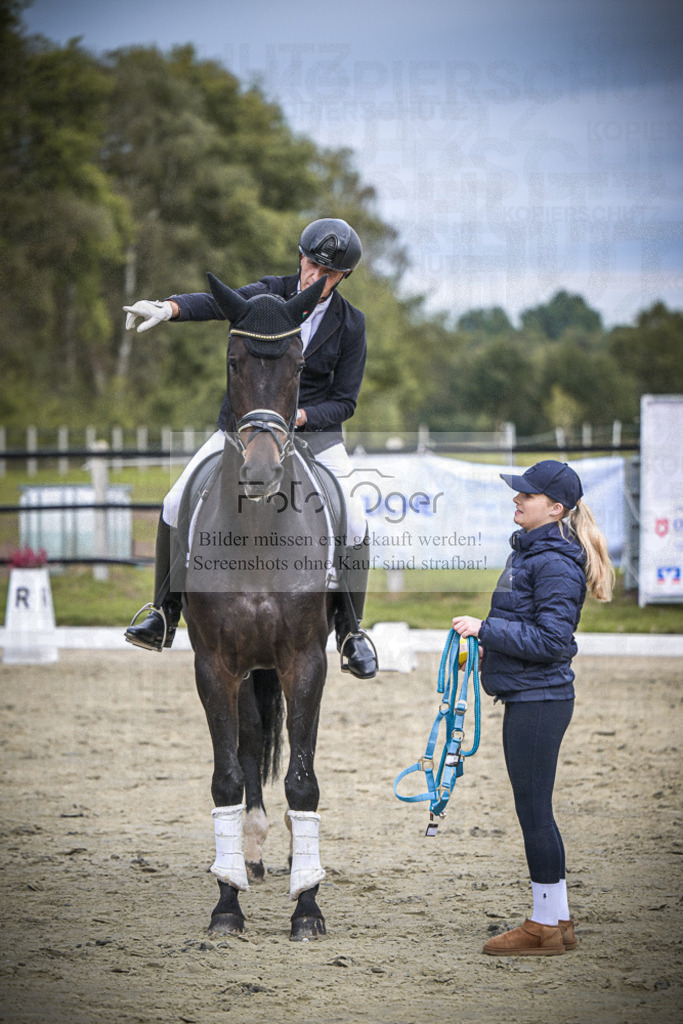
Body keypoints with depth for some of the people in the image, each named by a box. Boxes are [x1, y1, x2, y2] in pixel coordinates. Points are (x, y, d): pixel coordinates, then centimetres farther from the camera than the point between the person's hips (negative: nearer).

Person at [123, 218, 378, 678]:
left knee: (354, 524, -19)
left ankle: (351, 631, 1)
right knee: (177, 506, -14)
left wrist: (299, 416, -23)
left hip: (313, 429, -1)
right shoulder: (270, 294, -5)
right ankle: (165, 616, 1)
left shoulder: (350, 324, -5)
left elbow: (344, 402, -3)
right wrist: (168, 308, -46)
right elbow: (214, 303, -25)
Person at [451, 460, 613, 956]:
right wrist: (487, 638, 13)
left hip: (539, 700, -10)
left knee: (534, 808, -4)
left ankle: (546, 927, 3)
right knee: (534, 809, 14)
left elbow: (552, 639, -22)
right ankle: (556, 921, 22)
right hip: (527, 697, 10)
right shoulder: (530, 551, 15)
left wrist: (487, 630, -20)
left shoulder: (555, 563, -17)